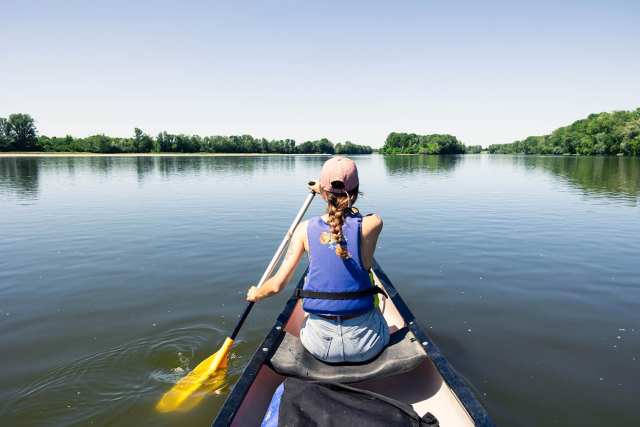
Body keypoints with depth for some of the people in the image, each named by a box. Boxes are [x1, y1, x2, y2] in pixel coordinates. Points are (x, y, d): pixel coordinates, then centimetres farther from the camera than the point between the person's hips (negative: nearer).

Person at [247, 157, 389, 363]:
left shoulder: (305, 229, -9)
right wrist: (332, 194, 25)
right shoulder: (372, 224, -11)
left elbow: (277, 285, -7)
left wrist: (256, 293, 14)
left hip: (320, 345, 2)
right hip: (366, 345, -1)